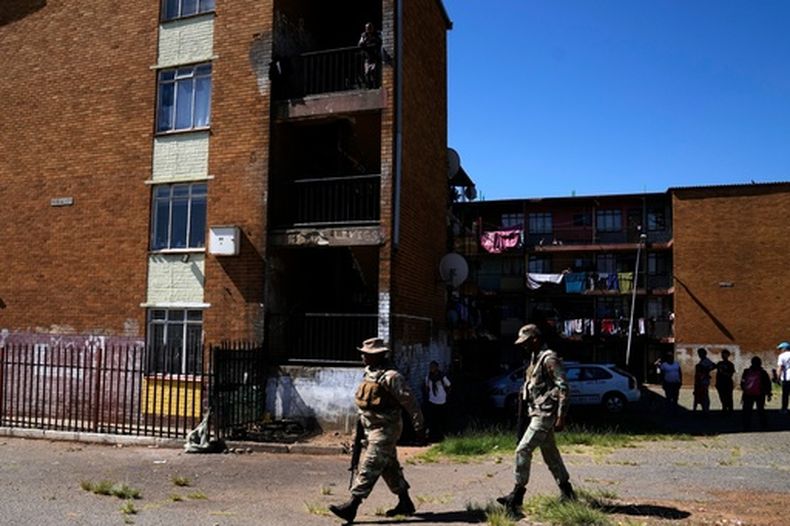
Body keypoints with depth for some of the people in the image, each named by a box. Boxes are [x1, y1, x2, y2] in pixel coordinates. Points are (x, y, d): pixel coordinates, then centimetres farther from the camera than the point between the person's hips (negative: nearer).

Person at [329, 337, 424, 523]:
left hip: (385, 430, -9)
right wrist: (361, 428, 22)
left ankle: (352, 506, -5)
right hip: (372, 429, 9)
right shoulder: (369, 373, 9)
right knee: (390, 467, 16)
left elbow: (409, 401, -16)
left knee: (369, 467, -8)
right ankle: (405, 503, 28)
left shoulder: (391, 377, -19)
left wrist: (418, 424, -13)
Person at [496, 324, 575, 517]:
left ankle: (517, 496, -6)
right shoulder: (536, 359, 15)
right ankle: (567, 494, 26)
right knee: (551, 455, 15)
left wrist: (561, 417, -21)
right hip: (539, 413, 10)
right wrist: (526, 393, 10)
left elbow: (563, 388, -18)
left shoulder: (549, 359, -14)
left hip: (545, 414, -10)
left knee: (523, 450, -12)